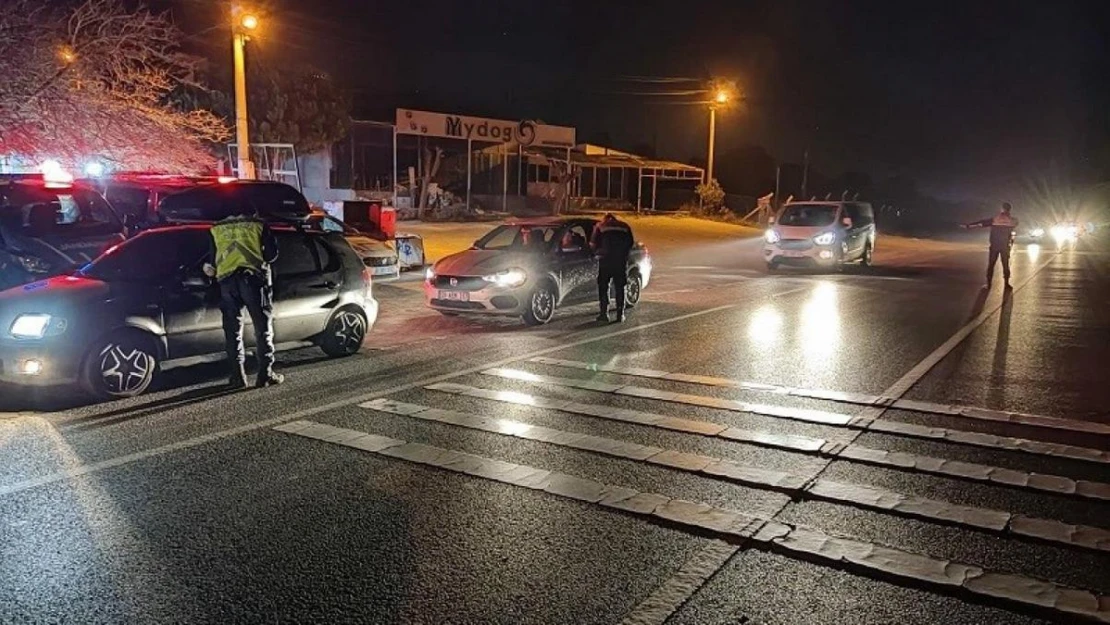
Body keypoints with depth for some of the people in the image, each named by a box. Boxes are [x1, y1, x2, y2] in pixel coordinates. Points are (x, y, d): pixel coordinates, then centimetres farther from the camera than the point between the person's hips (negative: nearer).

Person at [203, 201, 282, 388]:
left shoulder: (217, 229, 19)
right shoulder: (258, 225, 11)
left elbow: (212, 257, 19)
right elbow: (272, 252, 5)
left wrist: (211, 268, 40)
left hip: (226, 280, 3)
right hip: (252, 277, -3)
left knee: (232, 329, 9)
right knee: (263, 327, 3)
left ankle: (238, 376, 7)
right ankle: (265, 374, -1)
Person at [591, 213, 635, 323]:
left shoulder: (600, 226, 10)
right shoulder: (625, 227, 16)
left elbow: (593, 244, 4)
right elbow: (631, 243, 11)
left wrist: (598, 253, 21)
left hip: (605, 260, -2)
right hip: (621, 261, 2)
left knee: (603, 287, 6)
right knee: (620, 287, 9)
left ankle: (604, 314, 0)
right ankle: (620, 315, 7)